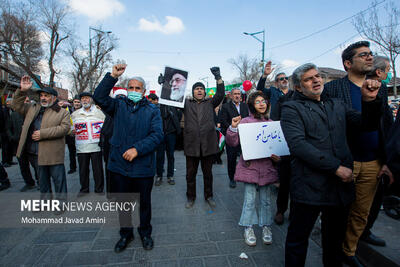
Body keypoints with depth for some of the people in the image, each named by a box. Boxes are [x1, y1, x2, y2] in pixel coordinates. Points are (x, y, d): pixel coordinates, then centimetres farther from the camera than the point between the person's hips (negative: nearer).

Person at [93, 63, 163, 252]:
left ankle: (145, 233, 37)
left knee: (144, 202, 14)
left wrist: (137, 149, -21)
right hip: (120, 165, 2)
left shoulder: (152, 110, 0)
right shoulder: (119, 105, 6)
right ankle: (125, 233, 38)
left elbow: (157, 135, -11)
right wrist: (113, 76, -19)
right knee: (122, 202, 16)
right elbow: (99, 97, -11)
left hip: (143, 167, -1)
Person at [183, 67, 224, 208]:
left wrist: (218, 77, -11)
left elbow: (221, 94, -2)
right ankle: (191, 197, 29)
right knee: (190, 174, 11)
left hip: (208, 144, 1)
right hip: (191, 145, 0)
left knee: (207, 173, 14)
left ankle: (209, 196, 32)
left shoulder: (210, 103, 9)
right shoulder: (186, 103, 7)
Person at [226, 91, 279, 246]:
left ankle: (266, 228, 29)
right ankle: (248, 229, 21)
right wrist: (233, 128, -22)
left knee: (265, 199, 13)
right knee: (250, 199, 4)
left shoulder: (271, 123, 9)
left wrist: (277, 157, -1)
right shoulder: (245, 122, -4)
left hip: (266, 166, 4)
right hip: (250, 165, -3)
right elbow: (233, 143, -7)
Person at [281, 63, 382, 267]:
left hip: (341, 185, 6)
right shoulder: (292, 109, -5)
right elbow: (297, 145, -18)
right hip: (309, 187, -5)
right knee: (298, 237, 8)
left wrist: (369, 100, -6)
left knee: (335, 238, 22)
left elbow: (368, 125, 12)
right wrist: (336, 167, -19)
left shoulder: (337, 106, 15)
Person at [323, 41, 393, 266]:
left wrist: (387, 161, 6)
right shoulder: (332, 89, -6)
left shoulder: (380, 89, 11)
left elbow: (388, 127, 12)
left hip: (373, 164, 5)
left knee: (362, 214, 16)